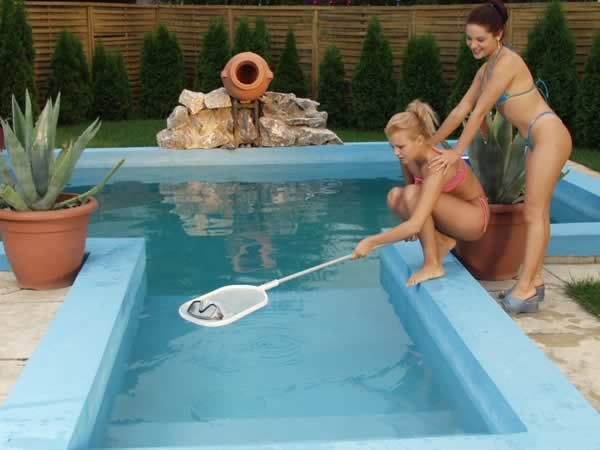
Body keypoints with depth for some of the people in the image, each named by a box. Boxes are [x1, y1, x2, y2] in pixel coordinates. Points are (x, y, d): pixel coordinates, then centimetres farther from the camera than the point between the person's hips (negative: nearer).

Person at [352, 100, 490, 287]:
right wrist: (409, 227, -14)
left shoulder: (436, 166, -33)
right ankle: (441, 241, -3)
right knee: (395, 196, -15)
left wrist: (371, 241, -38)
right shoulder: (408, 157, -10)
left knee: (412, 195, -30)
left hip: (474, 216, -7)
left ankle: (432, 265, -19)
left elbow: (415, 225, -40)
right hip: (454, 213, 7)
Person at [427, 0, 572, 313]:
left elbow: (479, 112, -18)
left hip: (549, 136, -10)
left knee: (533, 213, -9)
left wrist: (456, 153, -16)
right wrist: (430, 143, 16)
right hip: (538, 140, 10)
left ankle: (524, 291, -6)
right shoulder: (486, 69, 12)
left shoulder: (507, 62, -16)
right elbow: (462, 109, 15)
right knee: (538, 213, 12)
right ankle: (534, 282, 20)